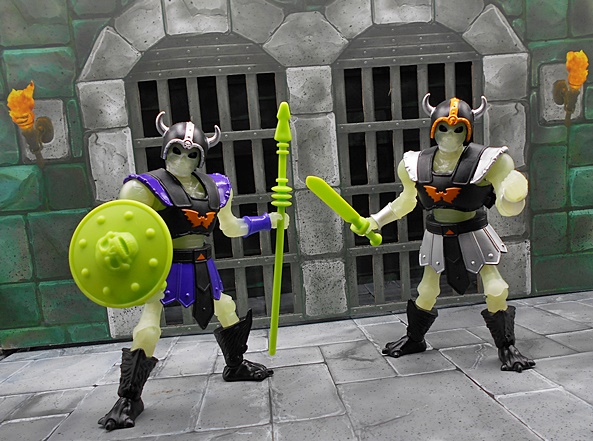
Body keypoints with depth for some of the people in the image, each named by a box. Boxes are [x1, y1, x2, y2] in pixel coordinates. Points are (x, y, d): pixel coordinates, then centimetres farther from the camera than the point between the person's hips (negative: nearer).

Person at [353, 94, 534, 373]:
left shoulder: (486, 160, -17)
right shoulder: (416, 164, -7)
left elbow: (506, 208, -17)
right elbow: (406, 201, 10)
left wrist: (512, 195, -42)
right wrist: (374, 221, 5)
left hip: (473, 235, -2)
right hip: (437, 237, 3)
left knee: (495, 290, -4)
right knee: (426, 291, 14)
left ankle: (506, 347, 20)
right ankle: (414, 339, 37)